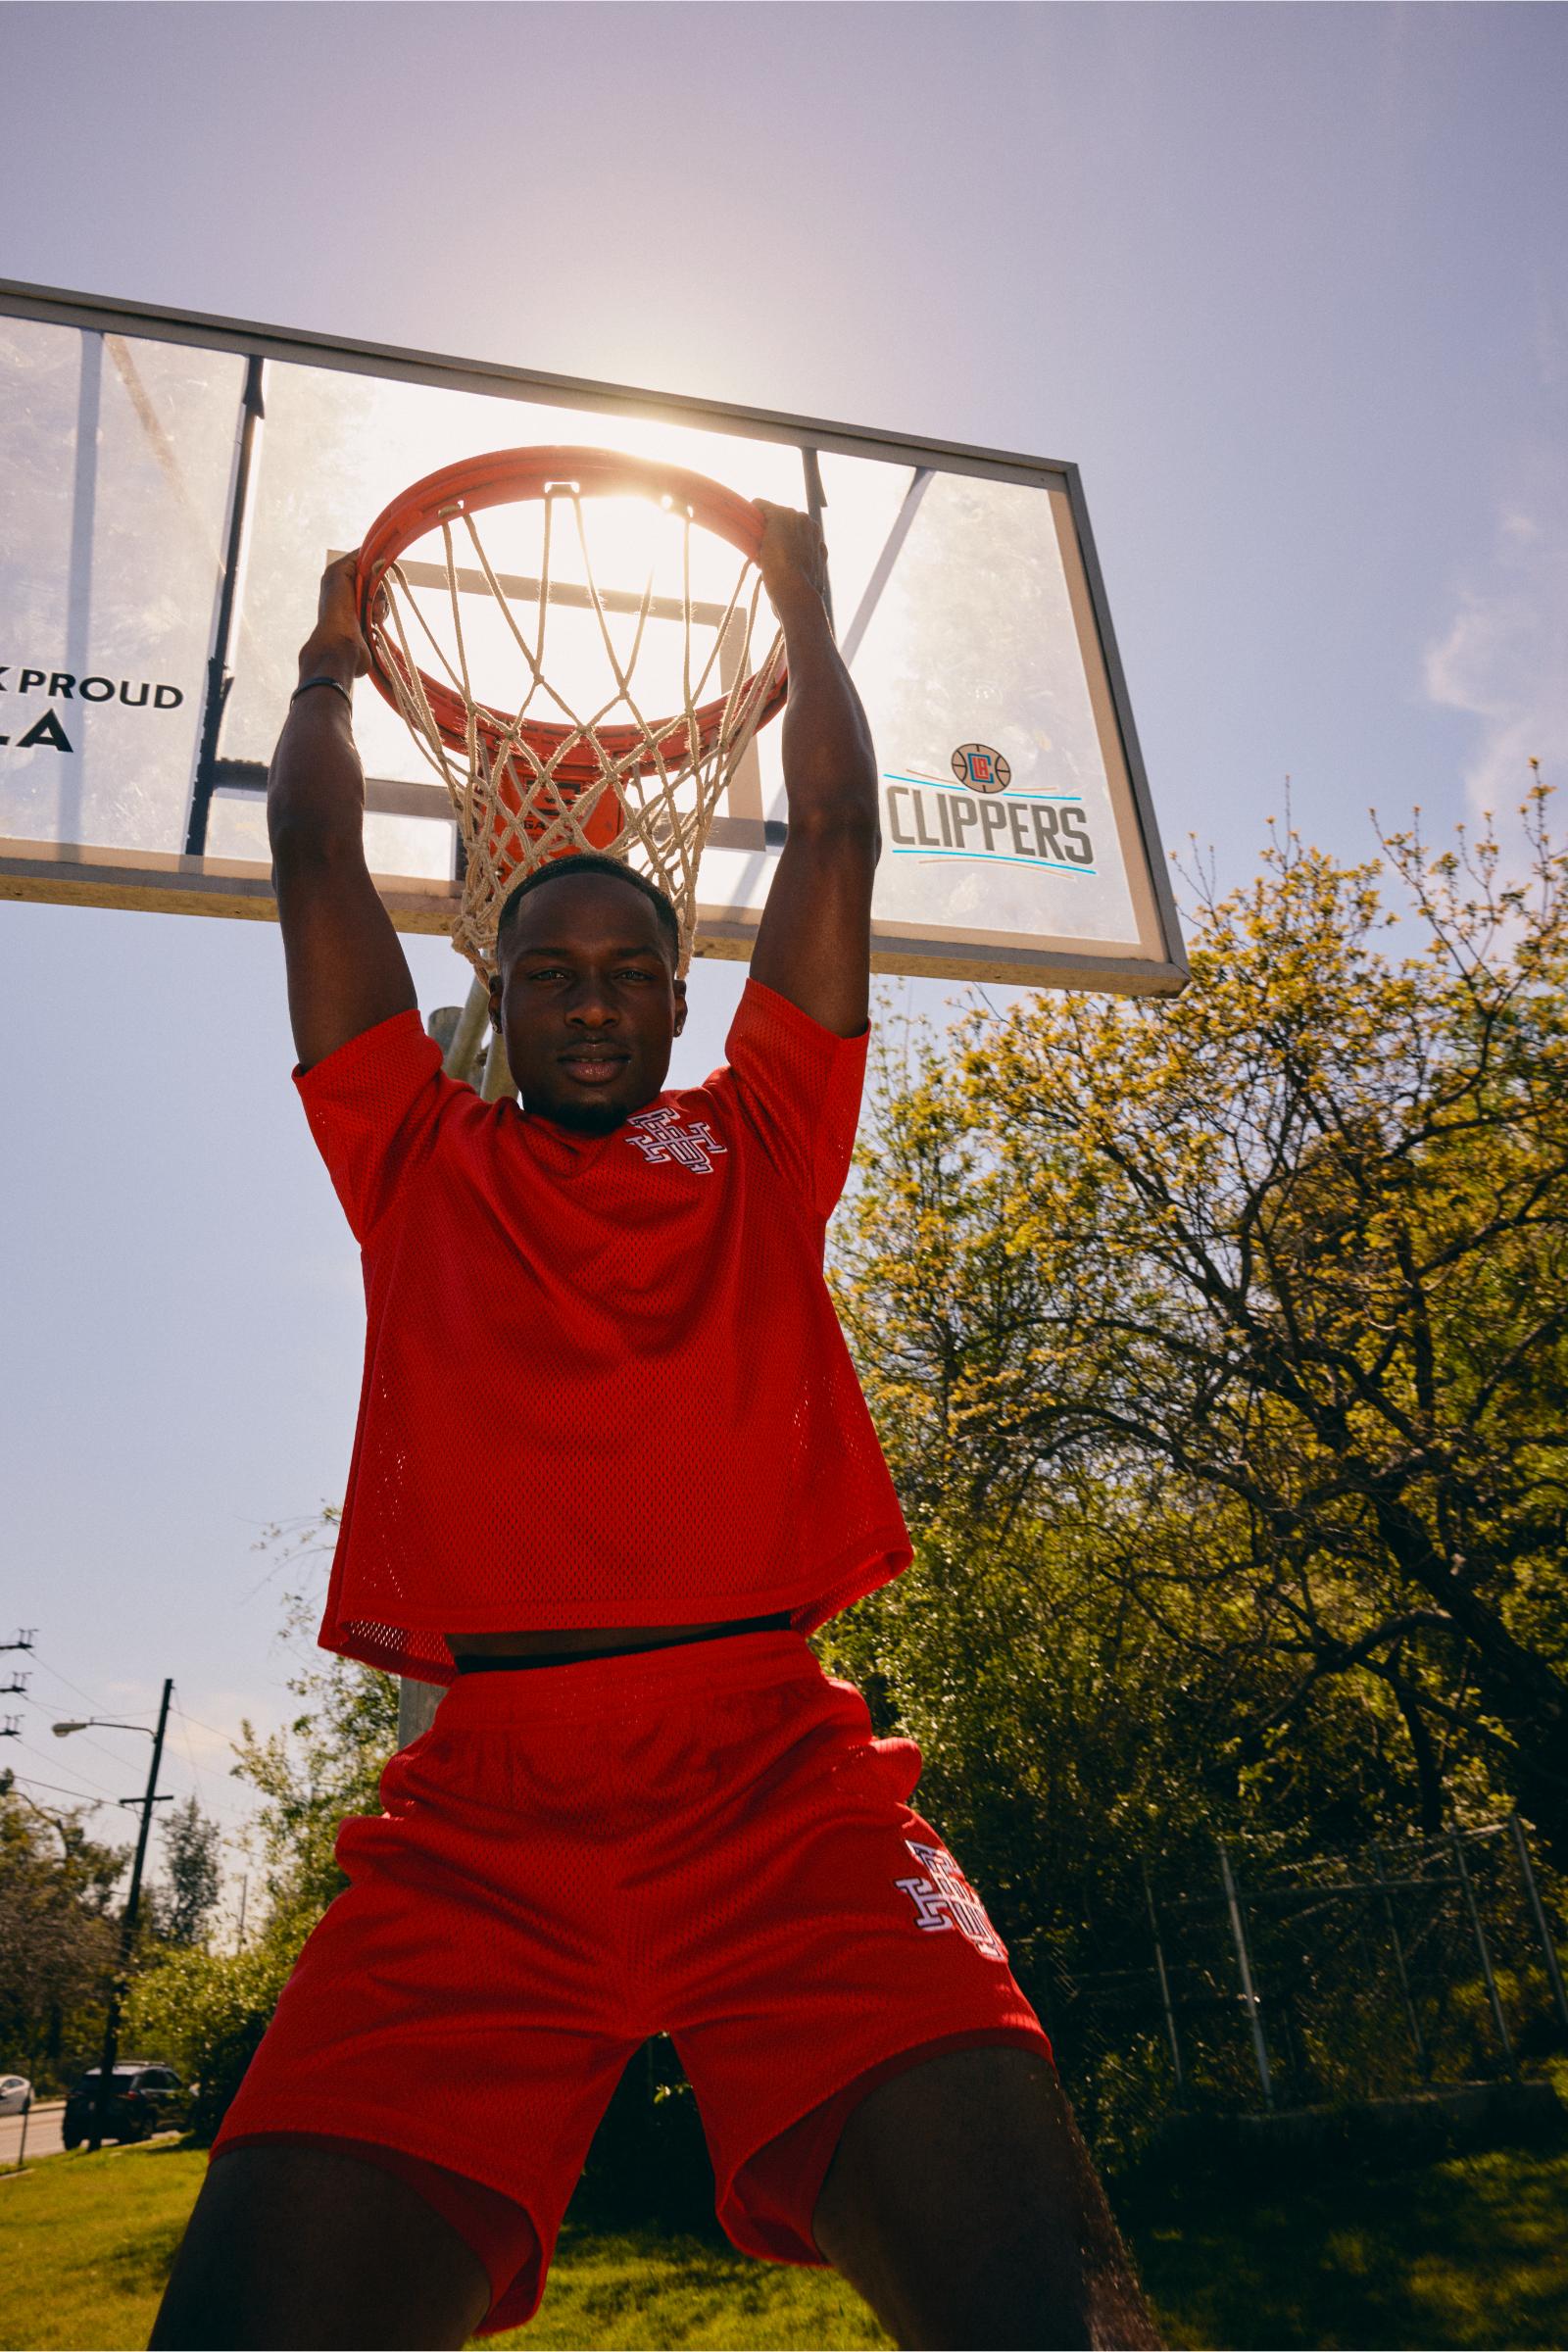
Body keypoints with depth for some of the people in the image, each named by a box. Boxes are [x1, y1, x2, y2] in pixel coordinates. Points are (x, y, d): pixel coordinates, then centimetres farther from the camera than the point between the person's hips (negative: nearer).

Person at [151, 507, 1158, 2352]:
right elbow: (313, 853, 24)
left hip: (779, 1783, 0)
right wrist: (334, 652, 39)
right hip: (480, 1814, 1)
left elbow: (833, 832, 23)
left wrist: (803, 604, 35)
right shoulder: (418, 1164, 19)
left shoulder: (755, 1143, 19)